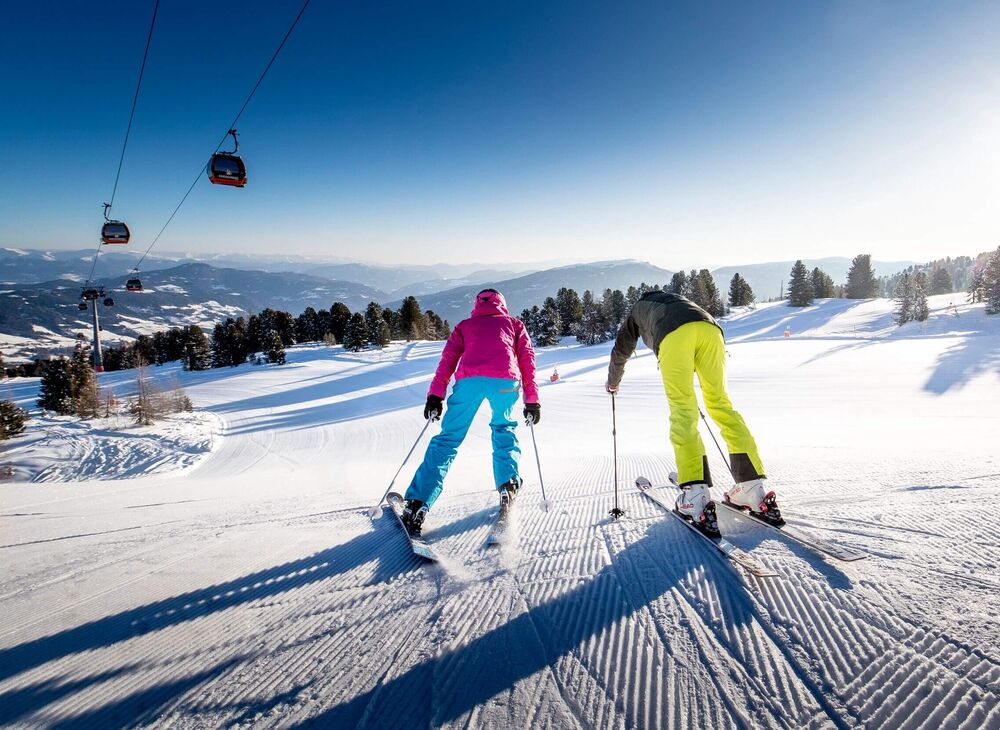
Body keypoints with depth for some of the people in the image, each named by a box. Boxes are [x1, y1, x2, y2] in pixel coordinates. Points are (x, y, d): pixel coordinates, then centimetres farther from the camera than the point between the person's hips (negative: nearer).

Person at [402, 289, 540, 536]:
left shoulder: (464, 325, 31)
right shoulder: (514, 323, 31)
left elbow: (448, 359, 16)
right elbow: (527, 360, 20)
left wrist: (435, 396, 9)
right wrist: (532, 400, 18)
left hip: (468, 379, 0)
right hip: (505, 381, 0)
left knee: (448, 438, 5)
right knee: (504, 430, 25)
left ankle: (417, 505, -6)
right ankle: (508, 485, 6)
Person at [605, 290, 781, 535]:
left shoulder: (637, 308, 38)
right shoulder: (676, 299, 47)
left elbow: (621, 351, 45)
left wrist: (612, 383, 62)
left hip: (673, 335, -4)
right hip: (709, 327, 4)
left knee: (682, 410, -8)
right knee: (720, 402, 8)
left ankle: (696, 495, -23)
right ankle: (752, 487, -3)